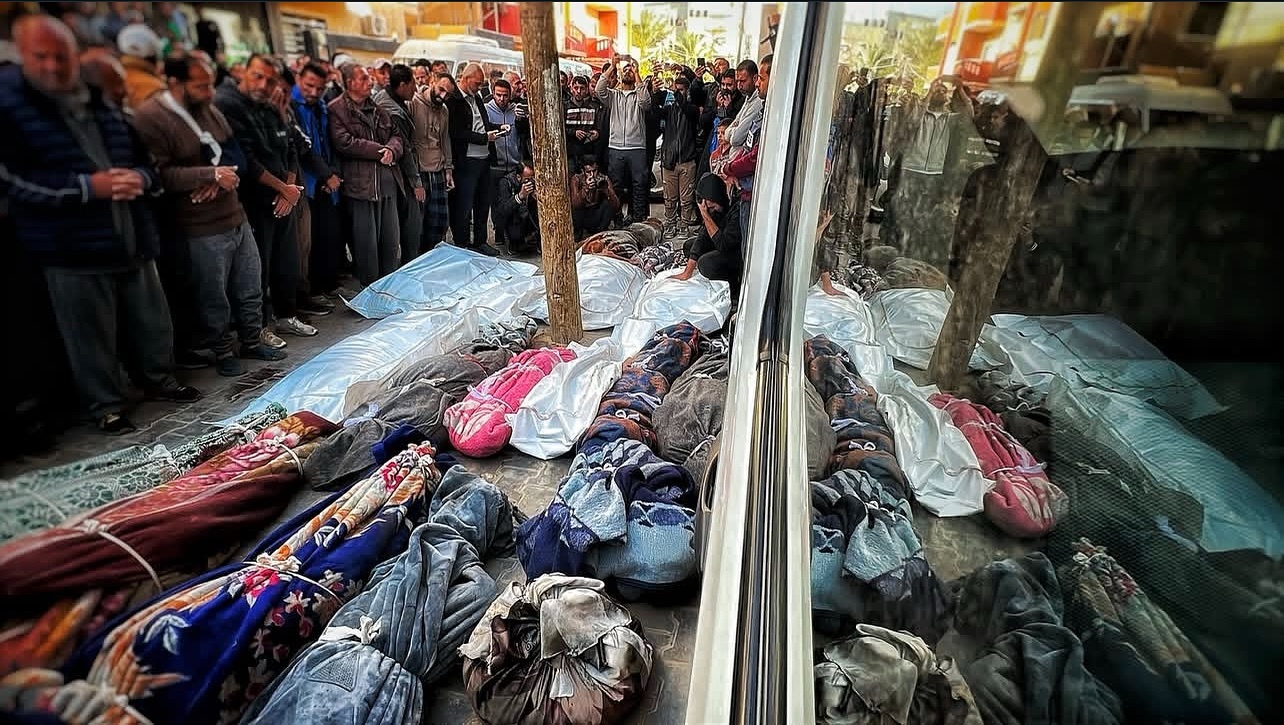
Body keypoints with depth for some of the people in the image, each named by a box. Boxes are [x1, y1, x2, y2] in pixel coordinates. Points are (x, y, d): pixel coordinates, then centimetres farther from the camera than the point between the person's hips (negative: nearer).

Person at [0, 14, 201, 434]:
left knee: (152, 322, 14)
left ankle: (159, 380, 33)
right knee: (92, 336, 5)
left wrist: (140, 178, -7)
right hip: (73, 248, -4)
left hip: (132, 239, 5)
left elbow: (144, 158, 17)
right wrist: (87, 187, -20)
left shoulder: (100, 102, 12)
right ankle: (106, 405, 19)